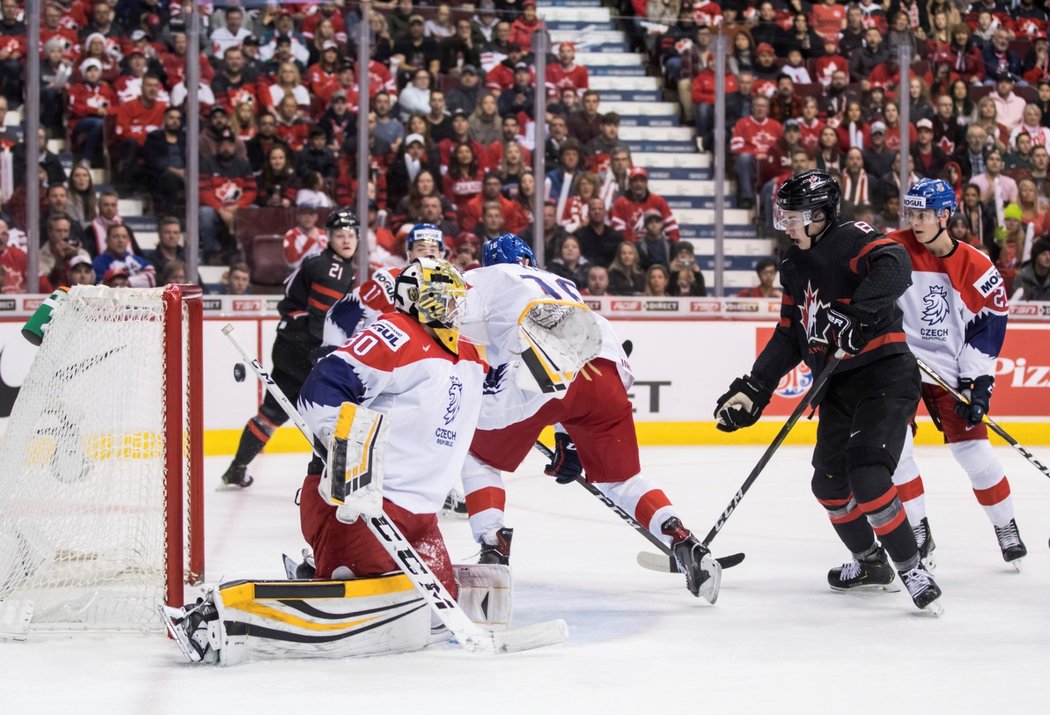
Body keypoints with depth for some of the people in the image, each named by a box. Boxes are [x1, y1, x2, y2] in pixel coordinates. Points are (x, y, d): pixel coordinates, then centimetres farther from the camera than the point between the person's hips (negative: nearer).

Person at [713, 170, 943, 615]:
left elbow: (895, 266, -32)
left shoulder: (852, 240, -11)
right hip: (838, 387, 10)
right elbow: (788, 339, 18)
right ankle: (869, 562, 32)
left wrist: (860, 314, -41)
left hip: (884, 375, -9)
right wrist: (752, 390, 11)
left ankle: (912, 571, -14)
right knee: (829, 482, 12)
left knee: (867, 475, -22)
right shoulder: (796, 268, 15)